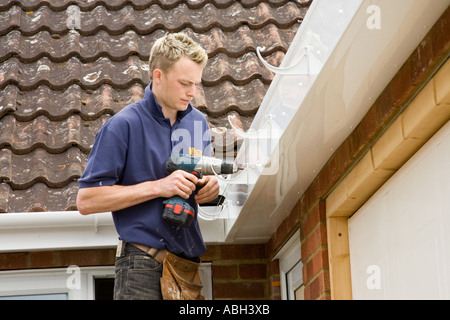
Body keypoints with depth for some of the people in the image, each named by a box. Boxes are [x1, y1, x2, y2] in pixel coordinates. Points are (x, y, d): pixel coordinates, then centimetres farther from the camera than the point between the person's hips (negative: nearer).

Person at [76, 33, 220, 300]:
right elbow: (86, 201, -11)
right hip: (143, 265, -5)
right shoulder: (124, 125, -6)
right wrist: (157, 187, -16)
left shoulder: (198, 121, 13)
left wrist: (209, 187, -1)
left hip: (189, 261, 5)